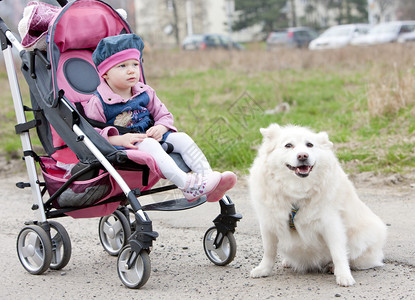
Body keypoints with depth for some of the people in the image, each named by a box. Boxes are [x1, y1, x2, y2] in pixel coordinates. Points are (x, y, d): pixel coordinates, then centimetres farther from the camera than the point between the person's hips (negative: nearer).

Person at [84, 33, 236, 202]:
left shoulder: (145, 93, 10)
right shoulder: (98, 103, -8)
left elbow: (164, 116, 17)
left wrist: (160, 128, -7)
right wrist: (119, 139, -27)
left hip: (150, 137, 7)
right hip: (121, 145, -7)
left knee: (182, 138, -13)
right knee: (148, 144, -35)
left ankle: (207, 175, -29)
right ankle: (186, 184, -49)